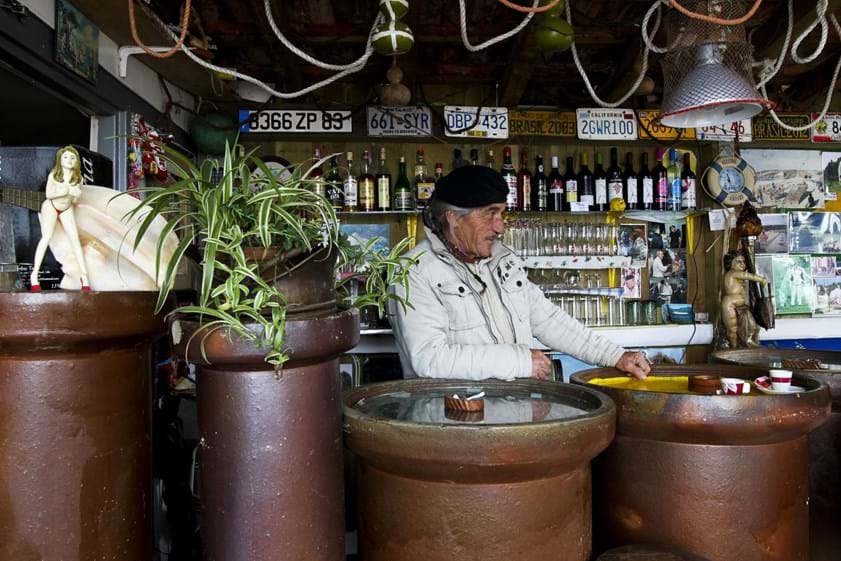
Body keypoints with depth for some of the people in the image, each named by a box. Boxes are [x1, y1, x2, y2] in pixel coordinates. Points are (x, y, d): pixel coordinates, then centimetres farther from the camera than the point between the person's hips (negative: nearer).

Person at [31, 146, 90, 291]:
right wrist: (66, 191, -29)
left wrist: (76, 195, -25)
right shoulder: (53, 175, -16)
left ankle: (84, 276, -5)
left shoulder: (78, 178, -10)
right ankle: (34, 275, -16)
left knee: (75, 238, -7)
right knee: (47, 236, -18)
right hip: (51, 206, -3)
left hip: (66, 210, 3)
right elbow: (48, 194, -17)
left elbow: (75, 201, -3)